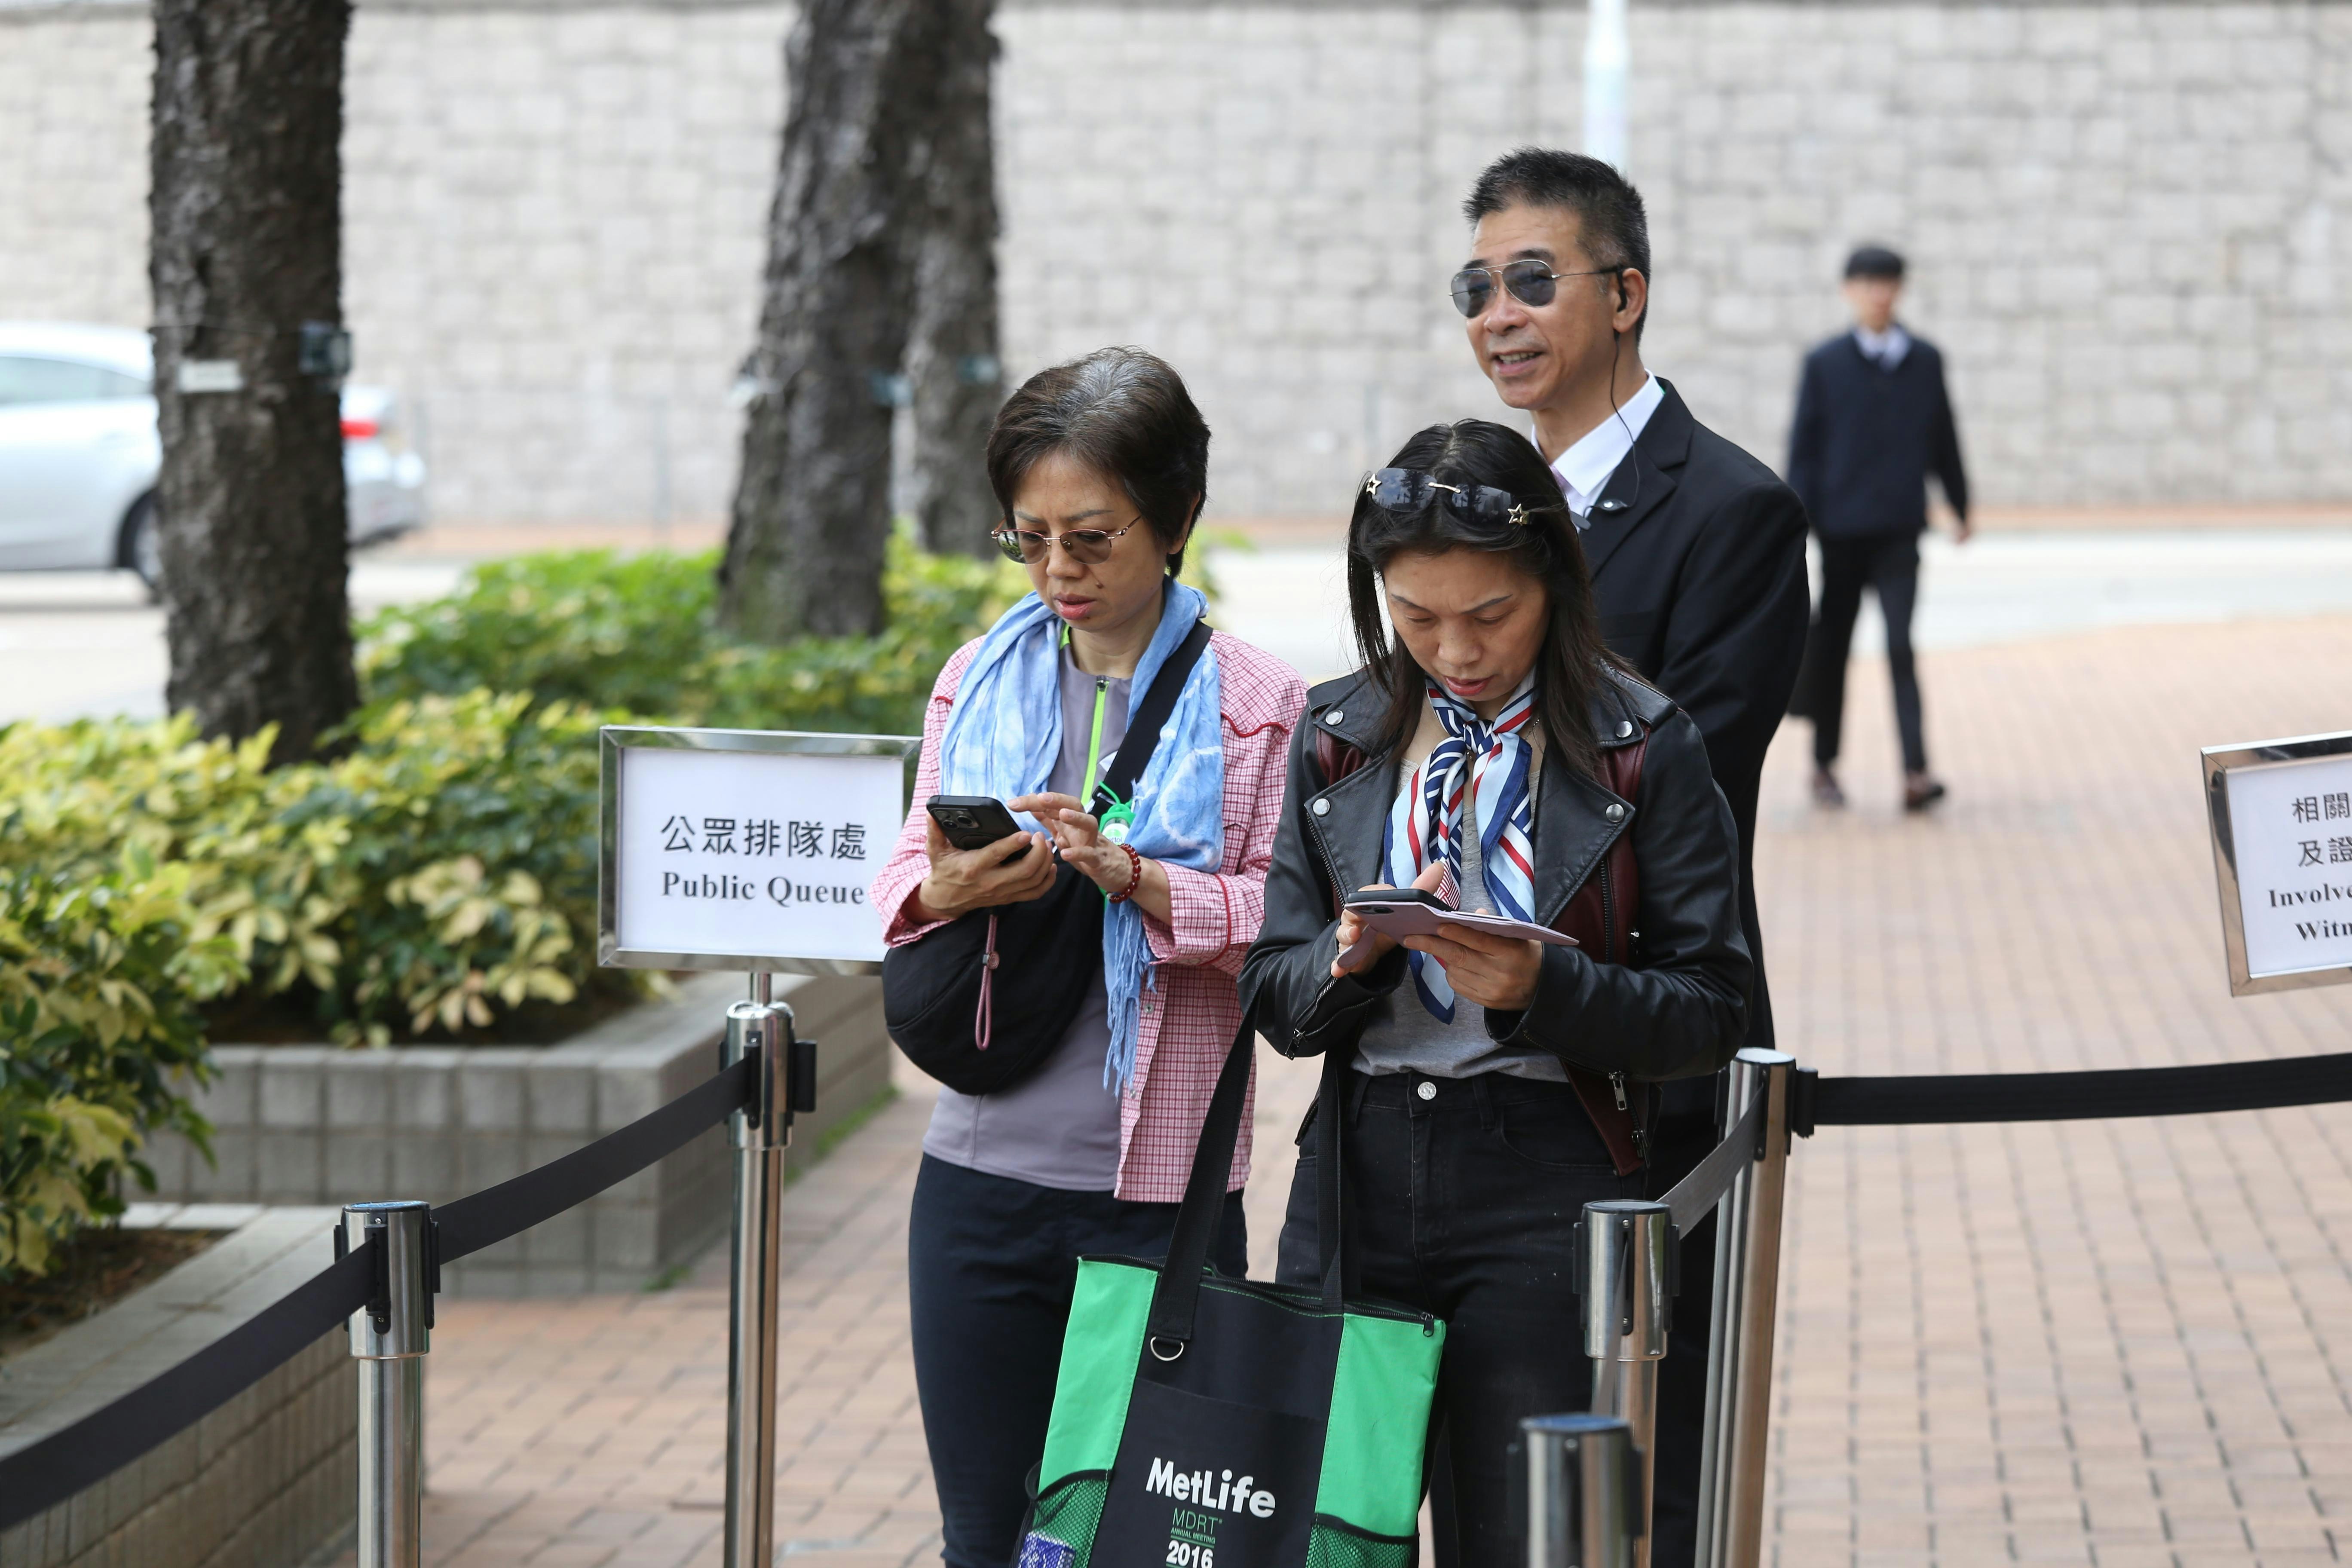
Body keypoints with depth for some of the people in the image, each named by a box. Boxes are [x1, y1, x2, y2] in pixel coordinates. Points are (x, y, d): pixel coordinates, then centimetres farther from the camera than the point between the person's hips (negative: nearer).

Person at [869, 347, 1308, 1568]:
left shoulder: (1254, 704, -2)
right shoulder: (977, 681, 10)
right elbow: (902, 885, 10)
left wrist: (1137, 879, -22)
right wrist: (947, 888, -12)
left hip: (1160, 1189, -3)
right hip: (981, 1175, 3)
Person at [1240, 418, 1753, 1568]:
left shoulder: (1643, 748, -2)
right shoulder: (1334, 738, 8)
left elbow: (1708, 1011, -4)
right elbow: (1274, 997, 8)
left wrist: (1544, 988, -20)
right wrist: (1352, 959, -14)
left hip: (1546, 1190, -3)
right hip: (1358, 1174, 3)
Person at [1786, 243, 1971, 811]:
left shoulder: (1924, 361, 6)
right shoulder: (1825, 364, 1)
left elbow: (1944, 439, 15)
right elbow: (1803, 446, 1)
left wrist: (1960, 506, 20)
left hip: (1899, 529, 0)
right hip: (1841, 526, 0)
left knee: (1901, 647, -10)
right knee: (1832, 646, 9)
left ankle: (1916, 770, -16)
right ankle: (1824, 765, 22)